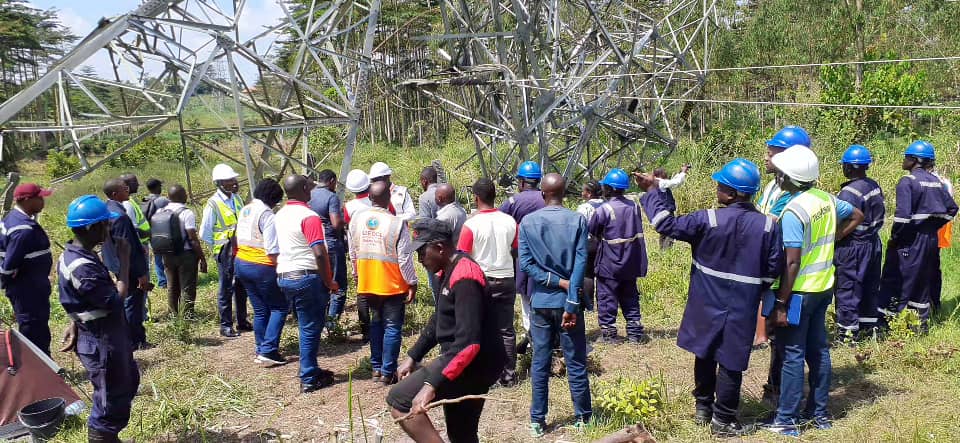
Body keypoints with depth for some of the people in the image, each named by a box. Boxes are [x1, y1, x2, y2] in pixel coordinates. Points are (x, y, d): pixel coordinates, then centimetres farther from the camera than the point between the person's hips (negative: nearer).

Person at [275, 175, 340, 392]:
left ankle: (311, 370, 29)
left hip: (284, 277, 8)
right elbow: (319, 253, -23)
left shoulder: (280, 215, 11)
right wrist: (329, 282, -13)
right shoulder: (309, 216, -16)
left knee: (307, 326, 19)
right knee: (310, 328, 2)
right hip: (307, 278, -8)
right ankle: (309, 379, 8)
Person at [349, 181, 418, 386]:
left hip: (367, 284, 5)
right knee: (392, 327, 4)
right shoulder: (397, 223, -18)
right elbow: (404, 258, -14)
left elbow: (353, 254, 9)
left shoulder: (357, 221, -1)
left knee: (376, 324, 19)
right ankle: (388, 372, 6)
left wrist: (358, 276, 23)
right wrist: (412, 283, -4)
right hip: (392, 285, -5)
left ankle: (376, 367, 24)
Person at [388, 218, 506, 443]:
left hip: (474, 363, -10)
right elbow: (439, 321, 24)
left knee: (399, 400, -15)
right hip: (465, 362, 10)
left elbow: (468, 342, -29)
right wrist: (412, 357, 17)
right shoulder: (449, 272, 12)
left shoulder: (464, 277, -20)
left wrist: (431, 385, -33)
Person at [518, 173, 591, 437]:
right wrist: (572, 303, -13)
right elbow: (580, 263, -13)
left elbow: (525, 263, -8)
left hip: (540, 302, 1)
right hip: (568, 301, -1)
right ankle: (582, 418, 18)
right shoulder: (577, 221, -6)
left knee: (540, 363, 9)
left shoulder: (527, 222, -2)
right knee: (576, 363, 8)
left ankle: (537, 421, 15)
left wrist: (557, 282, -7)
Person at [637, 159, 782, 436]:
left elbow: (667, 225, -9)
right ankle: (723, 421, 15)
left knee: (705, 355, 19)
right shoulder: (768, 226, -10)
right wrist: (754, 290, 14)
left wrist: (652, 192, 1)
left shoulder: (707, 220, -16)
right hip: (742, 307, 0)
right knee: (730, 362, 7)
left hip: (707, 304, 0)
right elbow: (774, 269, -3)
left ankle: (703, 408, 32)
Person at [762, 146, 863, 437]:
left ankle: (786, 421, 7)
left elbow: (792, 263, -23)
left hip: (800, 291, -8)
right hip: (824, 287, 8)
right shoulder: (826, 199, 2)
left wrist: (780, 303, -17)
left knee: (793, 355, 0)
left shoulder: (793, 211, -22)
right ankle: (819, 413, 26)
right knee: (818, 349, 15)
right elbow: (857, 216, 20)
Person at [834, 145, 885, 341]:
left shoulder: (849, 193, -22)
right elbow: (880, 216, 12)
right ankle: (868, 325, 30)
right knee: (870, 287, 18)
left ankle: (848, 331, 6)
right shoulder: (874, 186, 6)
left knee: (848, 288, 0)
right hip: (873, 243, 9)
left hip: (853, 246, -9)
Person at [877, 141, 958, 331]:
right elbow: (951, 208, 14)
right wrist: (934, 227, 16)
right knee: (924, 280, 15)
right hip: (932, 239, 7)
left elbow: (903, 215, -22)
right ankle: (922, 322, 23)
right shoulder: (936, 182, 8)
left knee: (895, 280, 2)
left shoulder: (907, 182, -15)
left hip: (910, 239, -7)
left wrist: (894, 237, -12)